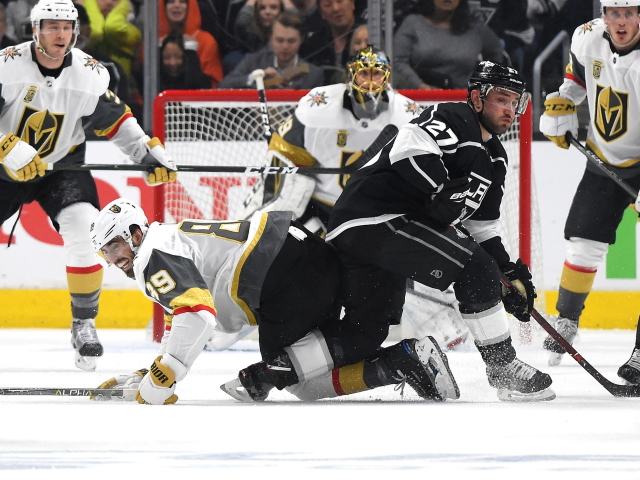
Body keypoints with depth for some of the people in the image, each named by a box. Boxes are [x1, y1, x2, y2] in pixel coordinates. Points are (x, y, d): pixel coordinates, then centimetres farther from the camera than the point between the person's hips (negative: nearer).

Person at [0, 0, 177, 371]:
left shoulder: (90, 73, -8)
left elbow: (114, 118, 5)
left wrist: (150, 152, -5)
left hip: (62, 166, 1)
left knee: (84, 230, -21)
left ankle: (84, 323, -9)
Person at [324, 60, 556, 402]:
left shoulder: (495, 159, 21)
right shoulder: (453, 119, -9)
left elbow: (481, 228, 24)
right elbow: (410, 146, -28)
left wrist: (510, 274, 13)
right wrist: (444, 193, -27)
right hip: (376, 217, -11)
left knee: (364, 336, 10)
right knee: (473, 267, -19)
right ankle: (503, 368, -13)